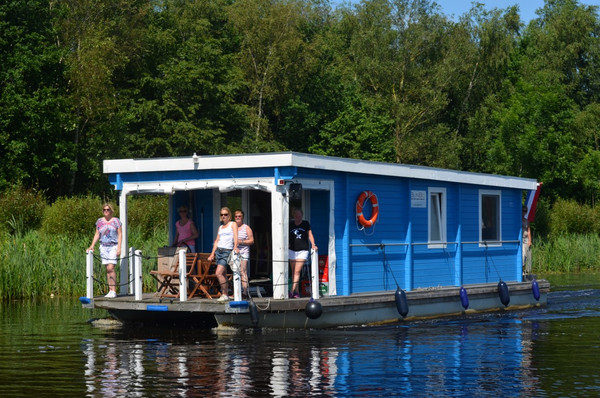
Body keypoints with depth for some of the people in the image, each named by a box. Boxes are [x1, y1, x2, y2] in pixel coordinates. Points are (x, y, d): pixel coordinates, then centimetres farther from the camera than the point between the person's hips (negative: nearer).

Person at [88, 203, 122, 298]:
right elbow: (97, 234, 16)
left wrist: (119, 248, -8)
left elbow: (120, 234, 0)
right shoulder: (99, 221, 11)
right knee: (107, 269, 2)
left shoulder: (116, 221, 1)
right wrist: (92, 246, 5)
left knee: (111, 268, -15)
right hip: (103, 246, 4)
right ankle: (110, 290, 5)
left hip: (113, 246, -4)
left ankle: (114, 291, -13)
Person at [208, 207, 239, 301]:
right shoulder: (220, 227, 19)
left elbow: (235, 236, -12)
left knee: (218, 273, -17)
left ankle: (224, 294, -10)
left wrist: (235, 246, -30)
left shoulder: (233, 224, 2)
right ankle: (225, 295, 12)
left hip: (227, 251, -6)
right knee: (223, 274, 7)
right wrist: (212, 254, 12)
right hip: (218, 251, 6)